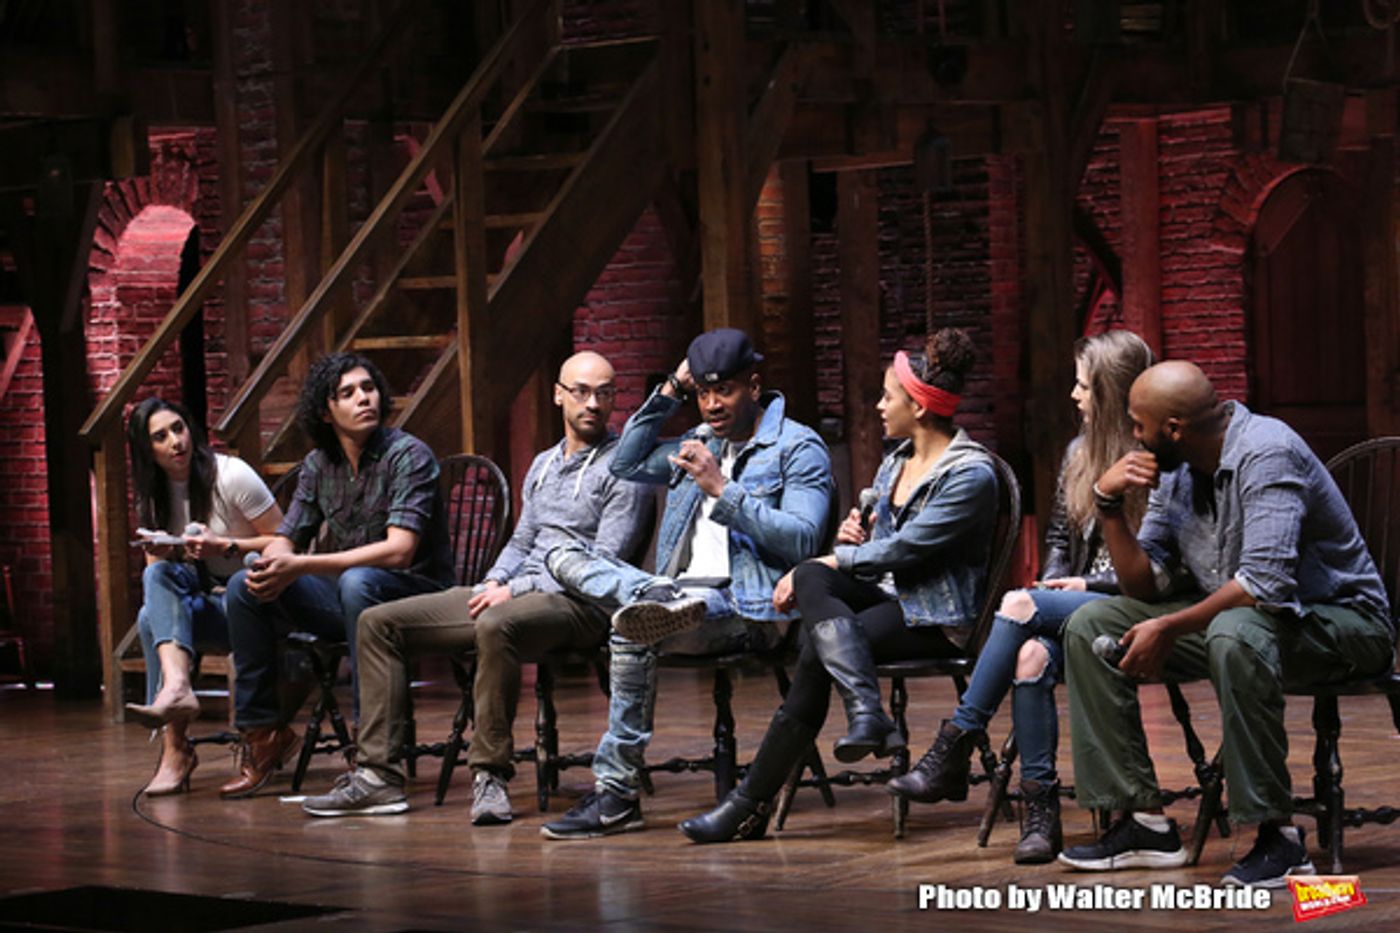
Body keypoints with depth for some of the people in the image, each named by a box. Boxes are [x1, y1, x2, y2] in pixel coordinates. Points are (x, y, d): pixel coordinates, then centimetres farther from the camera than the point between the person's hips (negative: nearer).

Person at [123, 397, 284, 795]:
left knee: (153, 619, -30)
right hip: (202, 600, 6)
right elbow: (156, 569, 14)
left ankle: (176, 748, -36)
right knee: (154, 595, -29)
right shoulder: (153, 496, 11)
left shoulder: (231, 476, -8)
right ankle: (177, 686, -50)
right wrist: (158, 553, -10)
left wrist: (225, 546, -20)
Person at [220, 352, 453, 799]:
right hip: (345, 598, 6)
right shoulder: (319, 465, 6)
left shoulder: (408, 455, -14)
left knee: (357, 583, -38)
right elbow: (285, 541, 8)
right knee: (244, 587, -9)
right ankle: (262, 732, -2)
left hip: (414, 597, -6)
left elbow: (399, 550, -24)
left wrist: (301, 566, -28)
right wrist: (272, 565, -20)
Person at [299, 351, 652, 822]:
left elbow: (605, 564, -11)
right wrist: (495, 582, 5)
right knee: (379, 621, -1)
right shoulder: (543, 465, 23)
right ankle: (378, 774, -9)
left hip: (577, 602, -9)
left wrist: (517, 589, -14)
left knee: (496, 625, -43)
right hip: (515, 593, 9)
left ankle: (490, 774, -33)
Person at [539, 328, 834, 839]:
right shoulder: (702, 442, 24)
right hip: (684, 587, 8)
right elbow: (627, 464, 25)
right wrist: (669, 392, 15)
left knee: (631, 631, -33)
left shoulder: (798, 448, -1)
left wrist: (721, 490, -17)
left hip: (747, 607, -8)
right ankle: (661, 597, -35)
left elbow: (802, 539, -13)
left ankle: (616, 792, -30)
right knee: (566, 556, -6)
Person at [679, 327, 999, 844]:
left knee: (818, 650, -29)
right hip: (886, 595, 8)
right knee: (812, 578, -26)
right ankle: (867, 713, -41)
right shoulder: (896, 462, 16)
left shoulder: (971, 474, -13)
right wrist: (855, 541, -2)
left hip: (936, 618, -8)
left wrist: (834, 558, -13)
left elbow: (902, 549, -19)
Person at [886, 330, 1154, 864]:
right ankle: (1040, 811, -29)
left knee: (1019, 604, -28)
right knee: (1031, 655, -29)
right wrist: (1056, 584, 4)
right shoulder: (1080, 454, 16)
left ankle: (952, 753, -24)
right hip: (1073, 609, 6)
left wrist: (1091, 584, -11)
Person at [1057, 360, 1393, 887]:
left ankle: (1278, 835, -30)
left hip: (1340, 620, -9)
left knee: (1235, 634, -41)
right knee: (1090, 625, -1)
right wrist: (1109, 505, -9)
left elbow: (1265, 583, -32)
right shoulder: (1173, 469, 3)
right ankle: (1144, 821, -6)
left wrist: (1169, 628, -25)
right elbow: (1145, 585, 4)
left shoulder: (1266, 454, -23)